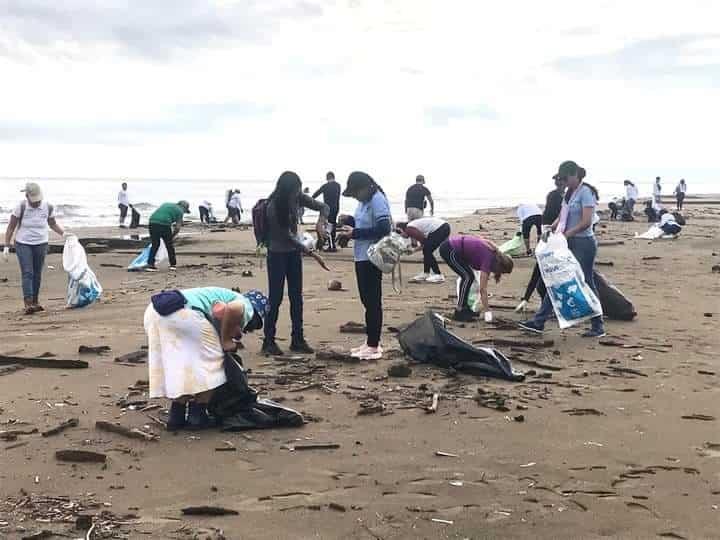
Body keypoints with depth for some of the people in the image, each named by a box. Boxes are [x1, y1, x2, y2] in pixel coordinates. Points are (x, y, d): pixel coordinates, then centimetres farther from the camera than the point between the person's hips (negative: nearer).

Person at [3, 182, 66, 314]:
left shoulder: (48, 207, -7)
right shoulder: (21, 207, -15)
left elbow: (53, 224, 11)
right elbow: (11, 227, -8)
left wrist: (64, 233, -4)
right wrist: (6, 246, -10)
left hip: (41, 244, 3)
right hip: (23, 244, -3)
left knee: (37, 274, 7)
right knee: (27, 273, -12)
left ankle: (35, 302, 19)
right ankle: (28, 304, -17)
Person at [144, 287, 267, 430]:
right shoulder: (245, 306, 14)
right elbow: (234, 309, -11)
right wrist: (226, 340, 1)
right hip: (183, 312, -8)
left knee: (177, 365, 23)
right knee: (211, 360, 10)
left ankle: (176, 417, 24)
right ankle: (197, 416, 14)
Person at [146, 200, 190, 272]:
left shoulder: (167, 204, 30)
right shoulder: (180, 211, 12)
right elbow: (177, 227, 5)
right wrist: (172, 236, 20)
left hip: (152, 221, 5)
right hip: (164, 224, -5)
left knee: (155, 245, 15)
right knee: (169, 245, 13)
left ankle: (150, 264, 9)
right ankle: (173, 264, 23)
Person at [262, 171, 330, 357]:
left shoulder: (298, 198, -6)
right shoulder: (273, 208, -23)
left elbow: (324, 207, 2)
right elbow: (288, 236, -22)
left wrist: (320, 222, -20)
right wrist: (312, 254, -23)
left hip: (294, 252, 6)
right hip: (277, 254, -6)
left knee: (296, 297, 6)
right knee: (276, 298, -3)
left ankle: (298, 340, 12)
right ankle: (269, 342, 5)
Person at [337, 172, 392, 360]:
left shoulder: (378, 200, -16)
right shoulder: (364, 201, 11)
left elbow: (383, 228, -24)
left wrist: (354, 233, -20)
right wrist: (348, 225, 4)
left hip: (372, 258, -10)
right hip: (362, 257, 10)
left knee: (373, 302, -3)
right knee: (367, 300, 16)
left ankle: (373, 346, 3)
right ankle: (370, 341, 26)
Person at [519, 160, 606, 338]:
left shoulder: (585, 192, -13)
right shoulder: (569, 193, 13)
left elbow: (586, 222, -21)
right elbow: (561, 217, 18)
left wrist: (565, 234, -21)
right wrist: (551, 229, 0)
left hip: (583, 243, -9)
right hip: (569, 243, 9)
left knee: (586, 283, -1)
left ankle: (598, 327, 11)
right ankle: (539, 321, 11)